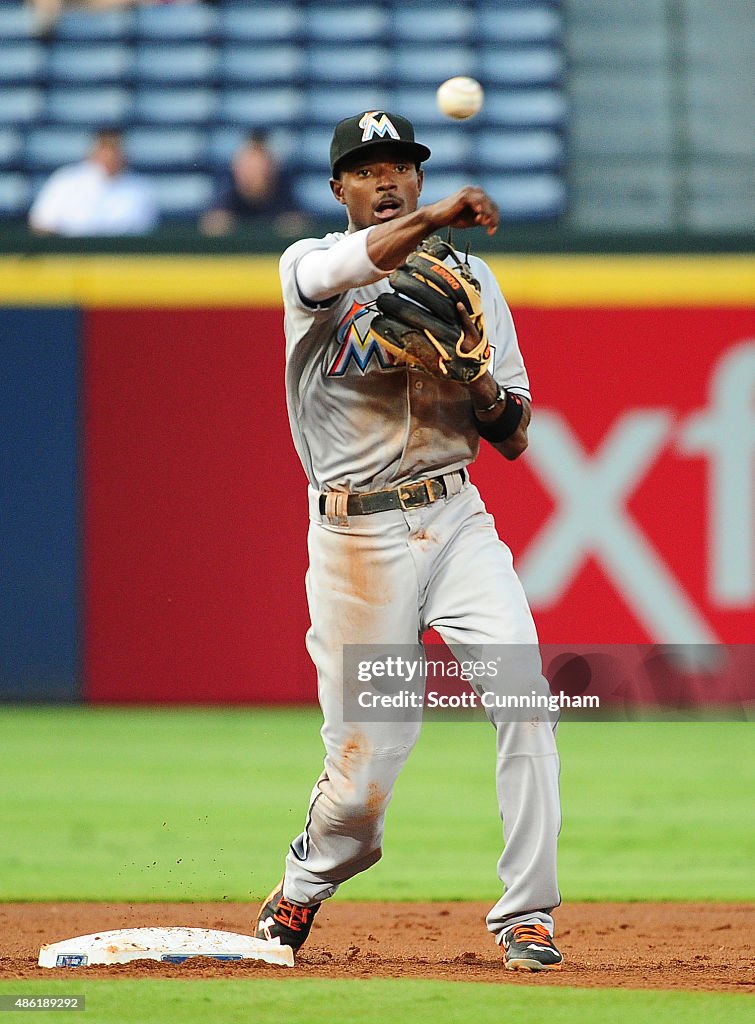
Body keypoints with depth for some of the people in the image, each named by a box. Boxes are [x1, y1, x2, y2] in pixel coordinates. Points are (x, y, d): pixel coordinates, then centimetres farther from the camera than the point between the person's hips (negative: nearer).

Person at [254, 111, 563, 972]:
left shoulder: (469, 280, 12)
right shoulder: (309, 267, 1)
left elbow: (513, 439, 12)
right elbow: (347, 265, -27)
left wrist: (481, 388, -11)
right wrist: (435, 218, -44)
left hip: (457, 520, 3)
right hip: (358, 537, -3)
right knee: (362, 777, -1)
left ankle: (525, 916, -14)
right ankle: (299, 894, 31)